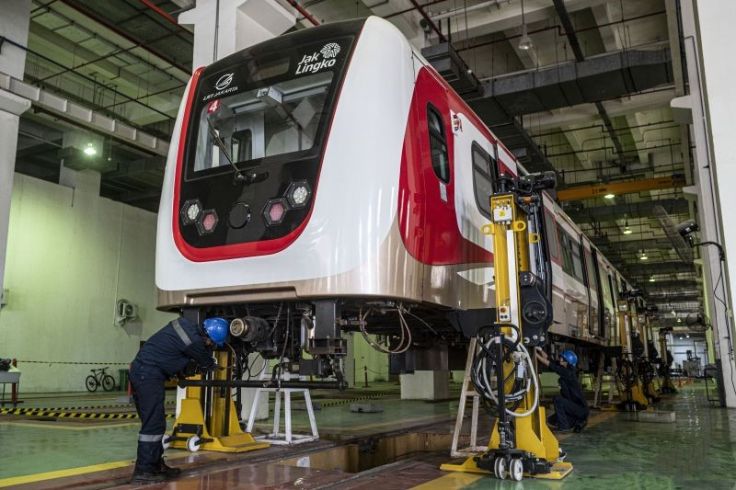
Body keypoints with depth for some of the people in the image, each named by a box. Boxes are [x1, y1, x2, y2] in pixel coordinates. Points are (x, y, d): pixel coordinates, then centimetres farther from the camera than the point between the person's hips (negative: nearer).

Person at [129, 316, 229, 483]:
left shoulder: (186, 324, 4)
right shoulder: (193, 341, -20)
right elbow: (206, 363, 1)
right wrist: (212, 364, 22)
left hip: (140, 370, 10)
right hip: (149, 375, -10)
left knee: (152, 422, 15)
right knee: (153, 424, -6)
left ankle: (156, 464, 23)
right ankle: (143, 471, -2)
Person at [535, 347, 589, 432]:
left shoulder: (568, 373, -24)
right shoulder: (564, 369, 0)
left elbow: (549, 364, -28)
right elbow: (548, 359, 0)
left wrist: (536, 354, -25)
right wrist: (540, 350, -13)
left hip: (581, 409, -9)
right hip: (573, 406, 9)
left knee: (557, 399, -24)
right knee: (551, 420, 10)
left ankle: (564, 427, -13)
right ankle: (578, 421, 13)